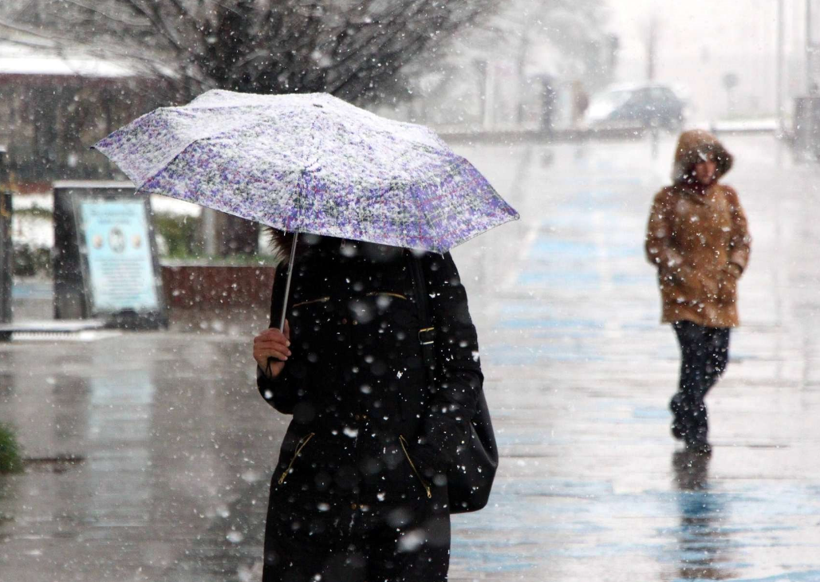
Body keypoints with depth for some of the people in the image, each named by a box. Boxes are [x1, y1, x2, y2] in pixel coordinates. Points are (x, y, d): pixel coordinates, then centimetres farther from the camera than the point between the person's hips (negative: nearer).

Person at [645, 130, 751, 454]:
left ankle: (682, 405, 30)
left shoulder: (726, 197, 9)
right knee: (695, 358, -11)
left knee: (718, 360, 3)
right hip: (684, 294, -4)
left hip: (720, 294, 4)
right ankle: (696, 431, -3)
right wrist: (688, 277, -12)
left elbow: (742, 240, 12)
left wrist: (732, 273, -4)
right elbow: (656, 246, -4)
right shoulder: (669, 199, -2)